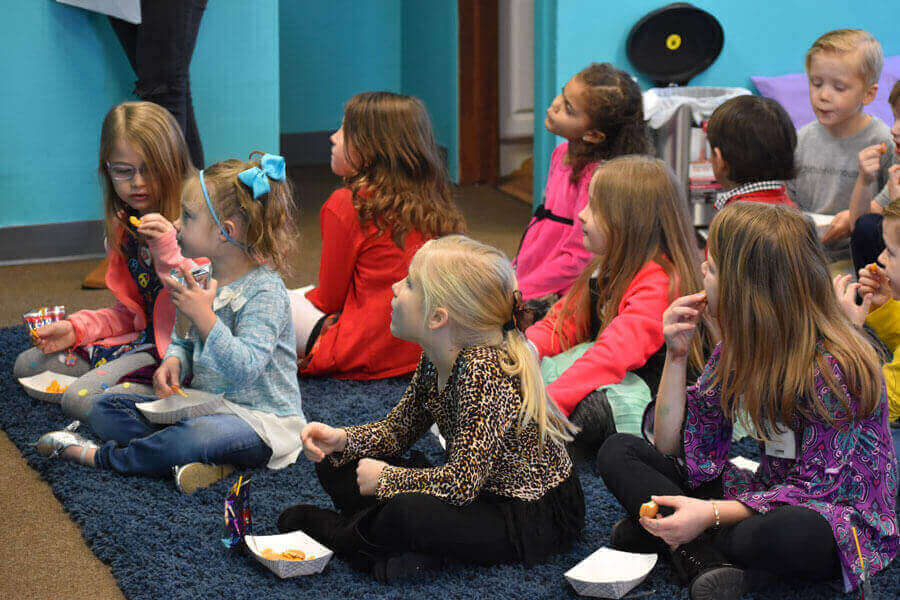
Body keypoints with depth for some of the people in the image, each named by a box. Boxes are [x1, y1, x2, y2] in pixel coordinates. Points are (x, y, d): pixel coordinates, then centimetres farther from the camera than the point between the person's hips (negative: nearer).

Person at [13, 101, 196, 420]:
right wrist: (76, 328, 2)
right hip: (141, 335, 9)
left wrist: (169, 252, -31)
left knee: (82, 399, -25)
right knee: (26, 365, 11)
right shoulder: (124, 226, 10)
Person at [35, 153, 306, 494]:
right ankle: (207, 459, -20)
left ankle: (97, 457, -17)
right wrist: (173, 361, -2)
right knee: (104, 409, 1)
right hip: (202, 403, 9)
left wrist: (203, 316, -33)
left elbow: (244, 369, -28)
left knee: (195, 437, -40)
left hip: (260, 421, -9)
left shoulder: (265, 290, -19)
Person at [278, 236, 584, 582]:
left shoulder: (484, 371, -29)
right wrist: (341, 440, -6)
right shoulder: (436, 360, -2)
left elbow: (460, 483, -30)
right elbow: (397, 429, 13)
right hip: (481, 490, 9)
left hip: (535, 519, -9)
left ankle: (335, 530, -5)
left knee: (409, 512, -35)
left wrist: (384, 478, -16)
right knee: (336, 468, 4)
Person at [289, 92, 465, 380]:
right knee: (303, 294, 25)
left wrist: (304, 297, 17)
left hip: (367, 359, -7)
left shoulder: (346, 205, -15)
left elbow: (330, 298, -5)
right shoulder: (433, 204, 3)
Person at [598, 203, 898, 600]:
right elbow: (672, 448, 4)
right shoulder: (739, 348, 2)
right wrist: (676, 355, -9)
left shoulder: (832, 367, -22)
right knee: (618, 453, -5)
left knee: (779, 532, -44)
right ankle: (708, 561, -24)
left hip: (841, 517, -8)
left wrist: (711, 513, -34)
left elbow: (815, 487, -22)